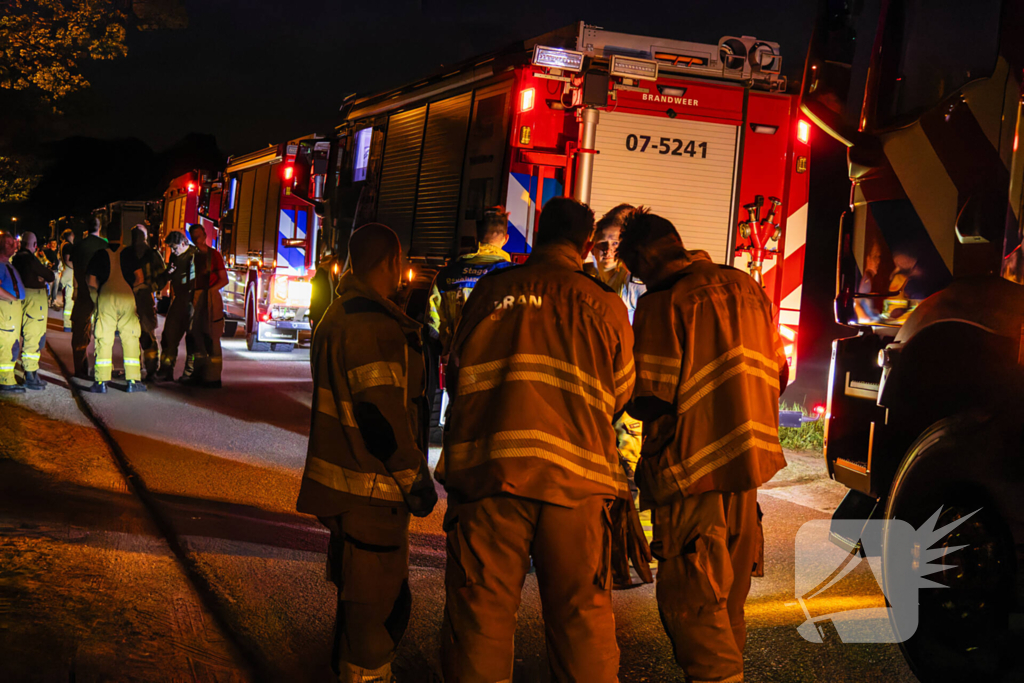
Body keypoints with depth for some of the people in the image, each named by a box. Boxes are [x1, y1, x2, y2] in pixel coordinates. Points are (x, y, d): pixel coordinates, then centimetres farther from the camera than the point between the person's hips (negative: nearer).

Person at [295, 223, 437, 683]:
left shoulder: (336, 317, 15)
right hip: (370, 490, -10)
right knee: (376, 605, -1)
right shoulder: (376, 325, -19)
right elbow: (381, 416, -23)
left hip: (341, 484, 10)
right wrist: (416, 478, -14)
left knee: (360, 597, 22)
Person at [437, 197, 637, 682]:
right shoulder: (605, 305, 7)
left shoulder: (490, 291, 8)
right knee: (582, 617, 7)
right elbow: (620, 396, 17)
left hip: (487, 468, 0)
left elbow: (456, 375, 17)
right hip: (575, 477, 0)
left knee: (480, 611, 6)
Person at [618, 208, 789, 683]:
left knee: (689, 602, -1)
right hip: (746, 464, 8)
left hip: (691, 470, -8)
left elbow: (650, 400, -17)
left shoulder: (662, 304, -14)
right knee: (727, 598, 18)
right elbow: (779, 374, 13)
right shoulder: (744, 287, 7)